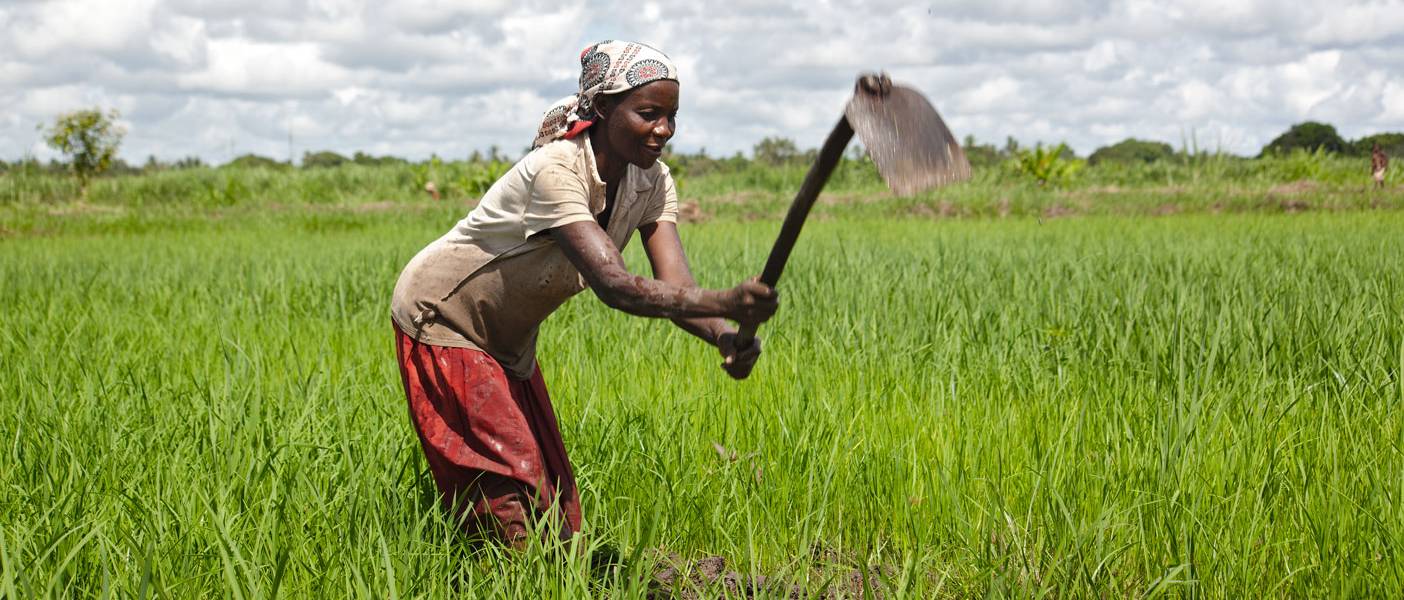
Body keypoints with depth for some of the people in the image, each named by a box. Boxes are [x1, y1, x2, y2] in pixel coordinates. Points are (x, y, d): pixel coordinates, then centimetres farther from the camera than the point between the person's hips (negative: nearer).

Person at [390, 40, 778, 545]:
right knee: (511, 492, -12)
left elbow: (676, 285, -23)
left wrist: (726, 338, -45)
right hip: (441, 319, -8)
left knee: (552, 492, 7)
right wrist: (726, 303, -57)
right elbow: (614, 286, -44)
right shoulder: (556, 170, -34)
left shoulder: (651, 182, -10)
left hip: (507, 340, 8)